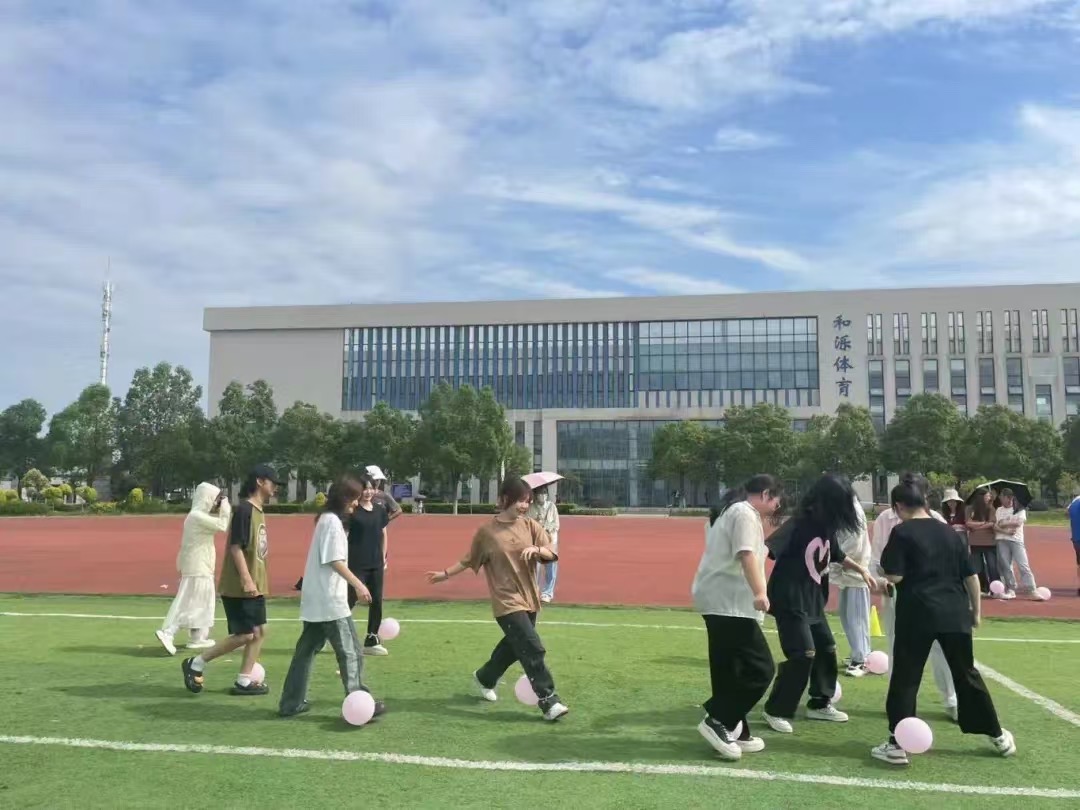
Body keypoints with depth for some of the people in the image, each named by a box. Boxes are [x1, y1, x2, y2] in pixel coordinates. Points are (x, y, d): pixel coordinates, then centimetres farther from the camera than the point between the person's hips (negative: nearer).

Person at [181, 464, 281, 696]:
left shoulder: (258, 511, 13)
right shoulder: (244, 509, -16)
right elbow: (236, 547, -21)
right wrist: (246, 580, -25)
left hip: (255, 586, 10)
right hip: (239, 587, -10)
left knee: (259, 631, 9)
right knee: (244, 635, -7)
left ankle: (244, 681, 16)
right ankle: (196, 664, 8)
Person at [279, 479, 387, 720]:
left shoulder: (326, 519, 16)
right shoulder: (333, 521, -14)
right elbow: (334, 561, -20)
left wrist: (352, 584, 22)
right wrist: (358, 584, -21)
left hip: (315, 600, 10)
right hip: (330, 601, -10)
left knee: (307, 650, 12)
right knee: (350, 652, -2)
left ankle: (291, 703, 16)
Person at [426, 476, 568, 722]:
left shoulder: (530, 526, 1)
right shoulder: (487, 531, -7)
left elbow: (552, 554, -3)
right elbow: (469, 560, 7)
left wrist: (536, 549, -23)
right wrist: (445, 574, 8)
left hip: (529, 598, 5)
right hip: (507, 601, -5)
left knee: (513, 646, 20)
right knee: (533, 648, -14)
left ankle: (484, 678, 45)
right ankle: (549, 701, -5)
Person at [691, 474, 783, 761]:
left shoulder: (727, 512, 23)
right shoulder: (745, 513, -9)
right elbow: (746, 555, -23)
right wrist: (759, 592, -31)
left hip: (717, 600, 11)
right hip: (730, 603, -11)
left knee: (728, 671, 12)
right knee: (761, 668, -9)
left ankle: (732, 732, 16)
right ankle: (717, 721, -7)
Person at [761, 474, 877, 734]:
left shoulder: (827, 527, 6)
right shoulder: (798, 525, -20)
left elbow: (837, 555, 26)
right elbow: (770, 547, -33)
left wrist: (861, 570, 33)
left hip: (813, 601, 9)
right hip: (791, 601, -9)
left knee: (827, 649, 16)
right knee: (803, 655, -12)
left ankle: (820, 704, 35)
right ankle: (776, 711, 2)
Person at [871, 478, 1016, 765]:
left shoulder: (902, 533, -5)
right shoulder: (950, 532, 11)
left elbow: (894, 576, -12)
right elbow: (971, 576, 13)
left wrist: (886, 559, 8)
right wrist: (976, 610, 22)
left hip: (917, 615, -5)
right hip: (955, 614, 5)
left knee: (905, 678, 0)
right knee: (967, 674, 19)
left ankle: (897, 745, -3)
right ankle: (998, 736, 28)